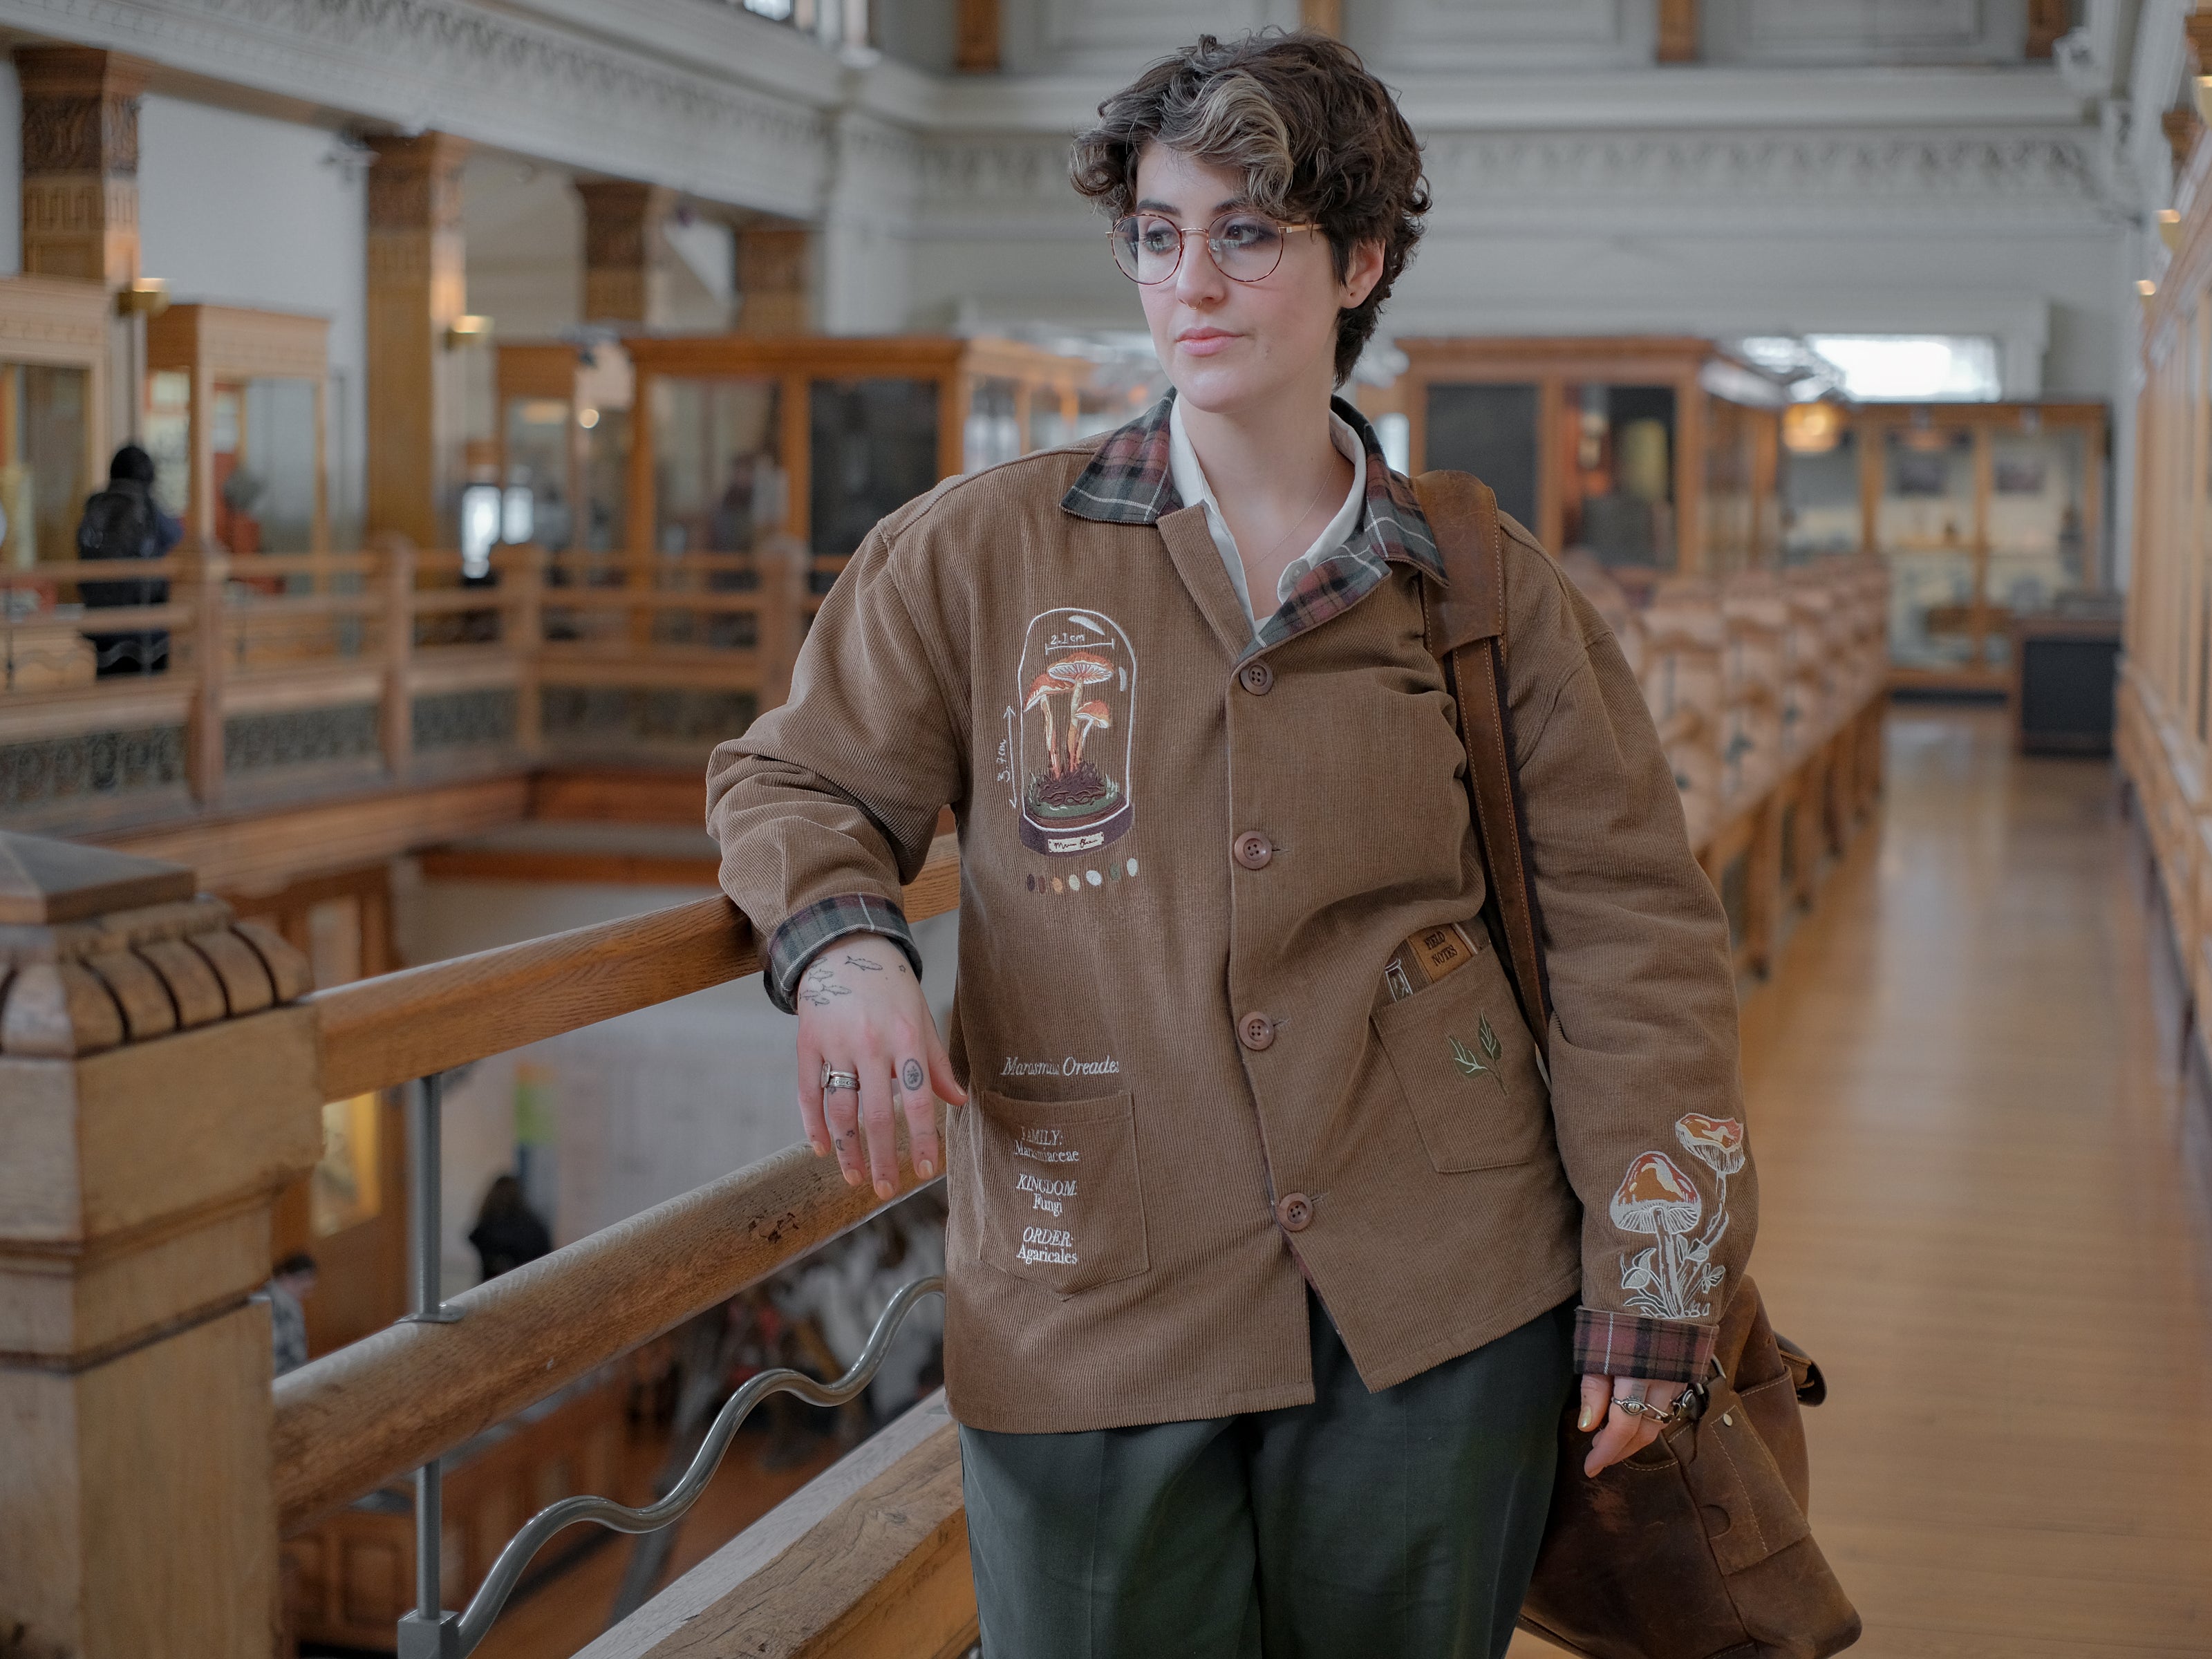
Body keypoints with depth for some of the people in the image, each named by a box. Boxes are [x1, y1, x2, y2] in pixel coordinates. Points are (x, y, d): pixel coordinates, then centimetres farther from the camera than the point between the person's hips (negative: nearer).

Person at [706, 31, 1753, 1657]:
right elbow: (793, 785, 11)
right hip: (1094, 1313, 0)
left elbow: (1634, 927, 5)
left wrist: (1654, 1286, 1)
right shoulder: (982, 550, 2)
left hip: (1440, 1305, 1)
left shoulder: (1486, 586, 4)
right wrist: (844, 950, -13)